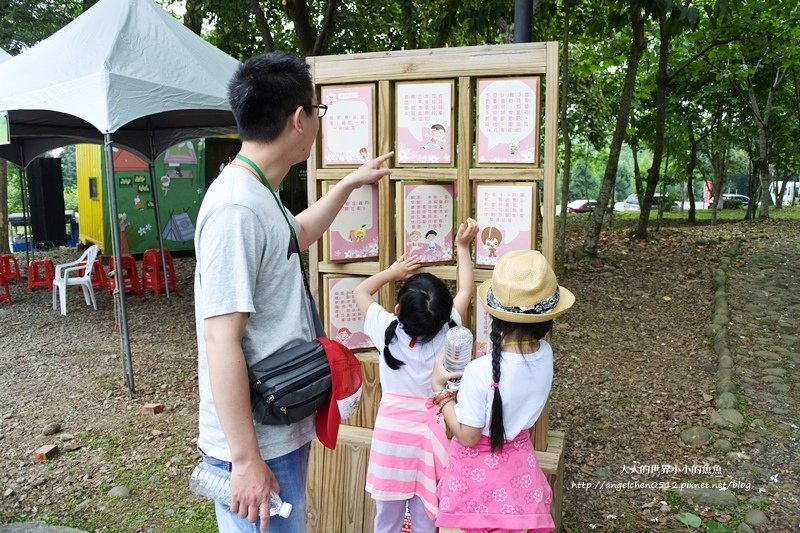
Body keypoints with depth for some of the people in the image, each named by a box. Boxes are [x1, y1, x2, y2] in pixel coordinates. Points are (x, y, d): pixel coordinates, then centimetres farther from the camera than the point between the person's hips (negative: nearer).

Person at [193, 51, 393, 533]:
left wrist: (350, 184, 34)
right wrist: (245, 460, -23)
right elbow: (221, 339, -27)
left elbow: (296, 237, 28)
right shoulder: (237, 208, -25)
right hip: (257, 443, -9)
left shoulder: (260, 196, 5)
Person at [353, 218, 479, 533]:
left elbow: (361, 291, 5)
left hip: (392, 430, 0)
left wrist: (392, 272, 14)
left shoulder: (388, 331, -12)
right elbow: (466, 290, 5)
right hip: (429, 432, 0)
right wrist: (462, 246, 13)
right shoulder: (447, 334, -11)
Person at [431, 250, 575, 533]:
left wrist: (439, 388, -15)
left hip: (479, 470, -4)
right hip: (519, 463, 5)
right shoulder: (545, 354, -15)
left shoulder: (480, 372, -33)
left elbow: (468, 437, -20)